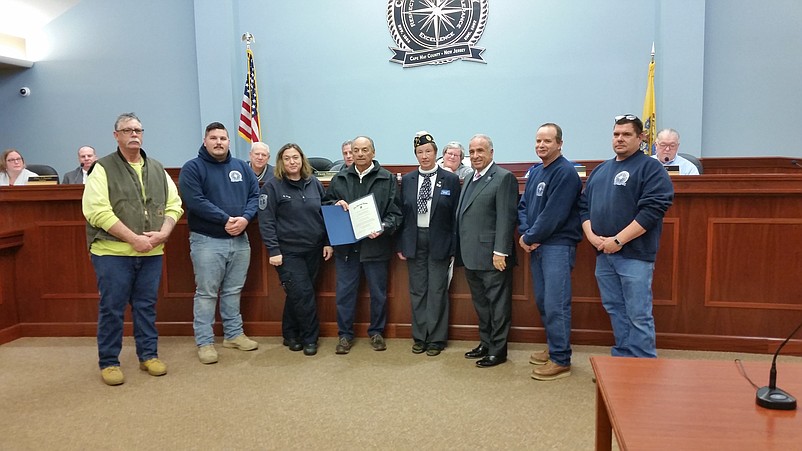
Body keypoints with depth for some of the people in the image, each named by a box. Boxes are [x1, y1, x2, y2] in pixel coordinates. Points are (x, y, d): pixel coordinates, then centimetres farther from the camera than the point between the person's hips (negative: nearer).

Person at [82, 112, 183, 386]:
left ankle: (149, 355, 24)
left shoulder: (158, 169, 13)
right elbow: (97, 211, -12)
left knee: (147, 306, 12)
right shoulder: (103, 168, -2)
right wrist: (133, 239, -17)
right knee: (111, 308, 3)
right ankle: (109, 363, 16)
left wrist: (163, 233, -8)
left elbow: (174, 205, 10)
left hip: (152, 253, 4)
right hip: (113, 252, -4)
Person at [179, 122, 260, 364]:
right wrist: (225, 220, -20)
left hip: (239, 239, 5)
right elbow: (195, 201, -16)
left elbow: (255, 195, 5)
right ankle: (204, 342, 10)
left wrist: (245, 218, -14)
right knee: (206, 293, 1)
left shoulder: (241, 167, 11)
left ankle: (234, 334, 26)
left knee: (233, 291, 14)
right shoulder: (192, 168, -5)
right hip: (207, 241, -5)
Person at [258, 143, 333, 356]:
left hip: (313, 250, 4)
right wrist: (273, 251, -14)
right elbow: (266, 221, -9)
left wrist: (328, 242, 6)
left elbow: (325, 214, 12)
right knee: (303, 294, -7)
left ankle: (291, 334, 26)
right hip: (288, 252, -4)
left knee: (298, 295, 11)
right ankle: (310, 338, 8)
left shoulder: (314, 184, 7)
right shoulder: (272, 186, -6)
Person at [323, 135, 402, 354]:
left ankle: (376, 332, 28)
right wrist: (335, 204, -7)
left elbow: (395, 211, -3)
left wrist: (384, 228, -20)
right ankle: (345, 334, 20)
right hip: (346, 245, 2)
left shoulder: (387, 179, 0)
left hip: (375, 244, -1)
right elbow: (325, 205, 16)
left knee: (378, 293, 10)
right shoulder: (339, 179, 8)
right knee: (345, 292, 7)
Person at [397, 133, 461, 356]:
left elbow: (455, 216, -3)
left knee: (437, 291, 3)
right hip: (414, 241, 3)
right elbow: (401, 214, 7)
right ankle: (419, 337, 20)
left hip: (439, 242, -3)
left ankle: (436, 339, 14)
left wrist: (453, 248, -7)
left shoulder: (450, 180, -2)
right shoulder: (407, 180, 6)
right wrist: (400, 245, 3)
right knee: (417, 291, 9)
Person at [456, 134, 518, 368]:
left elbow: (506, 217, -16)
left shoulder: (503, 177, -9)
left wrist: (500, 252, -20)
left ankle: (498, 350, 13)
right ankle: (486, 343, 29)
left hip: (492, 256, -8)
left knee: (498, 304, 3)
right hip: (470, 256, 8)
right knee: (480, 303, 17)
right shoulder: (470, 180, 17)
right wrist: (459, 250, 13)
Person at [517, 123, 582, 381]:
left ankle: (560, 361, 3)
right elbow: (523, 205, 13)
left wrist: (529, 238, -10)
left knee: (556, 305, -6)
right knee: (542, 301, 15)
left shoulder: (565, 173, -13)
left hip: (558, 246, -8)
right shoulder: (535, 172, 14)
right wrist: (524, 234, -4)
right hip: (536, 246, 8)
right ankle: (553, 348, 29)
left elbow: (553, 215, -18)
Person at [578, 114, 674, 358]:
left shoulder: (650, 168, -4)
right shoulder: (601, 170, 17)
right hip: (603, 253, 7)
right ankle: (622, 358, 26)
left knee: (638, 315, -3)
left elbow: (652, 210, -15)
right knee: (615, 309, 14)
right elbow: (584, 205, 16)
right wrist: (591, 235, -1)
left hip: (634, 254, -7)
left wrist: (618, 240, -18)